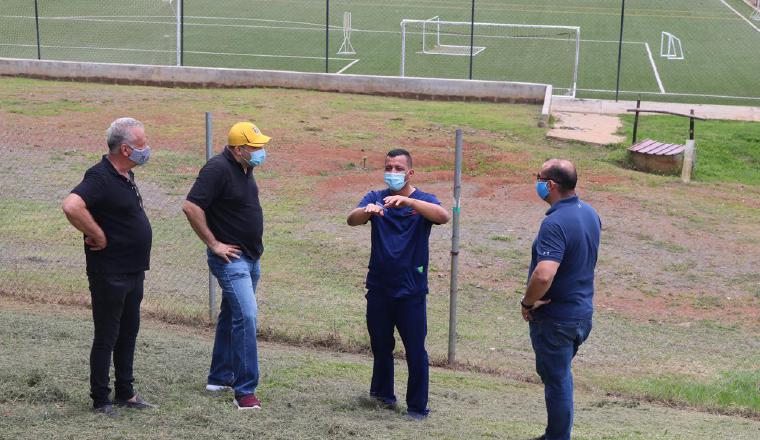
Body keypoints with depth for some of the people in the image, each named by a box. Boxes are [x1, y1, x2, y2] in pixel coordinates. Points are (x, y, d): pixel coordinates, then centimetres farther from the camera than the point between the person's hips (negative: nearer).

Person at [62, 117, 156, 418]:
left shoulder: (125, 175, 9)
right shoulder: (101, 177, -20)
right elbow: (71, 206, -36)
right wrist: (98, 236, -25)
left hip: (133, 271, 9)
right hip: (109, 273, -9)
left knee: (128, 333, 17)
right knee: (107, 337, 1)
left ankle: (125, 393, 29)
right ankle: (100, 401, 12)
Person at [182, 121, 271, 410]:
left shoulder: (244, 169, 9)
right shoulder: (218, 169, -19)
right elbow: (191, 206, -25)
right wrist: (214, 244, -19)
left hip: (250, 257, 10)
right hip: (230, 257, -10)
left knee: (232, 316, 17)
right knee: (247, 316, -16)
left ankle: (220, 377, 28)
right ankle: (245, 391, -13)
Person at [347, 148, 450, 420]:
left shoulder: (422, 201, -4)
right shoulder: (376, 198, 2)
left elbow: (444, 216, -27)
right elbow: (351, 220, -16)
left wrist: (407, 200, -40)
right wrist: (366, 211, -40)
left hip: (411, 290, -3)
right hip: (379, 288, 3)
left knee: (415, 350, -1)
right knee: (380, 345, 17)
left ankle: (418, 406, 10)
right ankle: (382, 391, 38)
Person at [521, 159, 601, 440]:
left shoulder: (555, 224, -27)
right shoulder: (590, 213, 3)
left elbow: (544, 275, -39)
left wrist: (527, 302, -20)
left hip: (555, 318, -9)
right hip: (583, 312, 9)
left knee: (556, 380, 6)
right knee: (560, 374, 23)